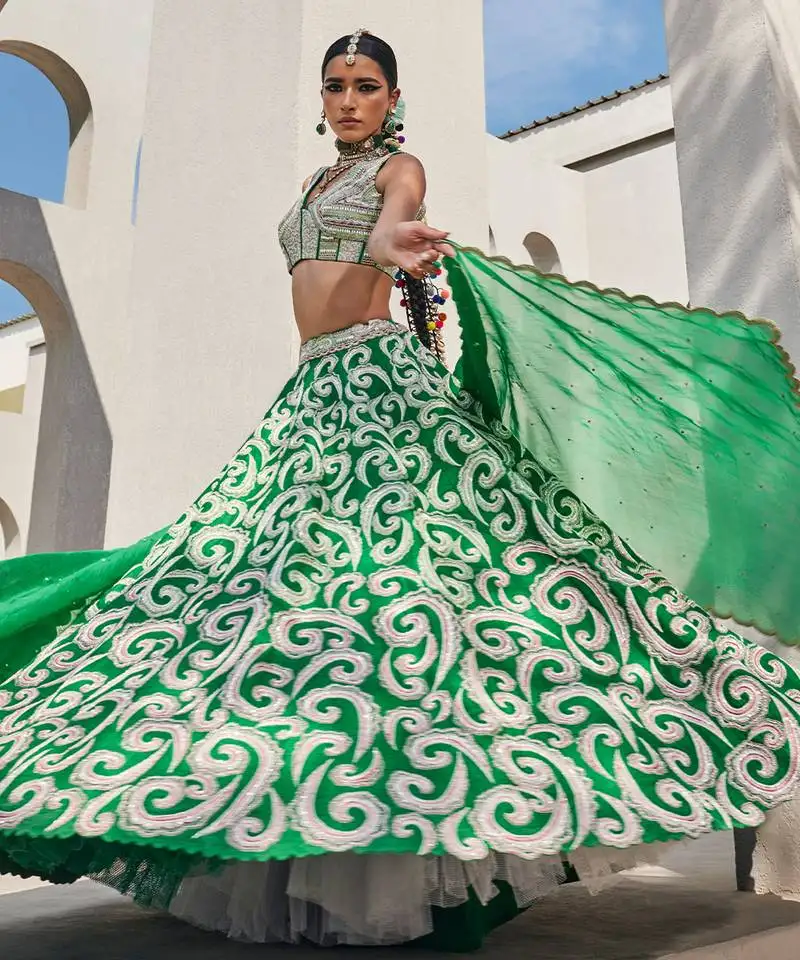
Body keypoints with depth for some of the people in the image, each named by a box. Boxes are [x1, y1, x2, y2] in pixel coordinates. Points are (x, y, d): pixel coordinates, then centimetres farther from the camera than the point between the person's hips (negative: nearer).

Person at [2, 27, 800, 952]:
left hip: (379, 375, -7)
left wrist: (390, 244, -40)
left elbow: (393, 222, -18)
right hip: (311, 389, 7)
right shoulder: (317, 185, 27)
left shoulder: (400, 167, 7)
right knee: (288, 581, -1)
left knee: (392, 559, -20)